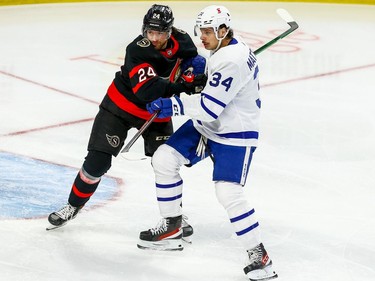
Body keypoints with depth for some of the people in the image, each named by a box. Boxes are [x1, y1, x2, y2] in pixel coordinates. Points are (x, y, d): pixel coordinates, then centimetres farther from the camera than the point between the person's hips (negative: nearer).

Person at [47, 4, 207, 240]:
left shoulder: (181, 41, -14)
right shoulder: (137, 50, -31)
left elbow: (194, 61, 9)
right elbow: (147, 91, -43)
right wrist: (182, 85, -53)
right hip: (121, 106, -4)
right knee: (98, 160, -3)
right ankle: (74, 205, 18)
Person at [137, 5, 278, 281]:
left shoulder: (233, 61, -28)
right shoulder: (224, 47, 3)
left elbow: (209, 106, -31)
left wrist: (171, 105, -26)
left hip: (234, 134, -10)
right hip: (205, 126, 10)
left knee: (228, 191, -21)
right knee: (164, 158, 3)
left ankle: (259, 255, -6)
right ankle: (172, 229, 17)